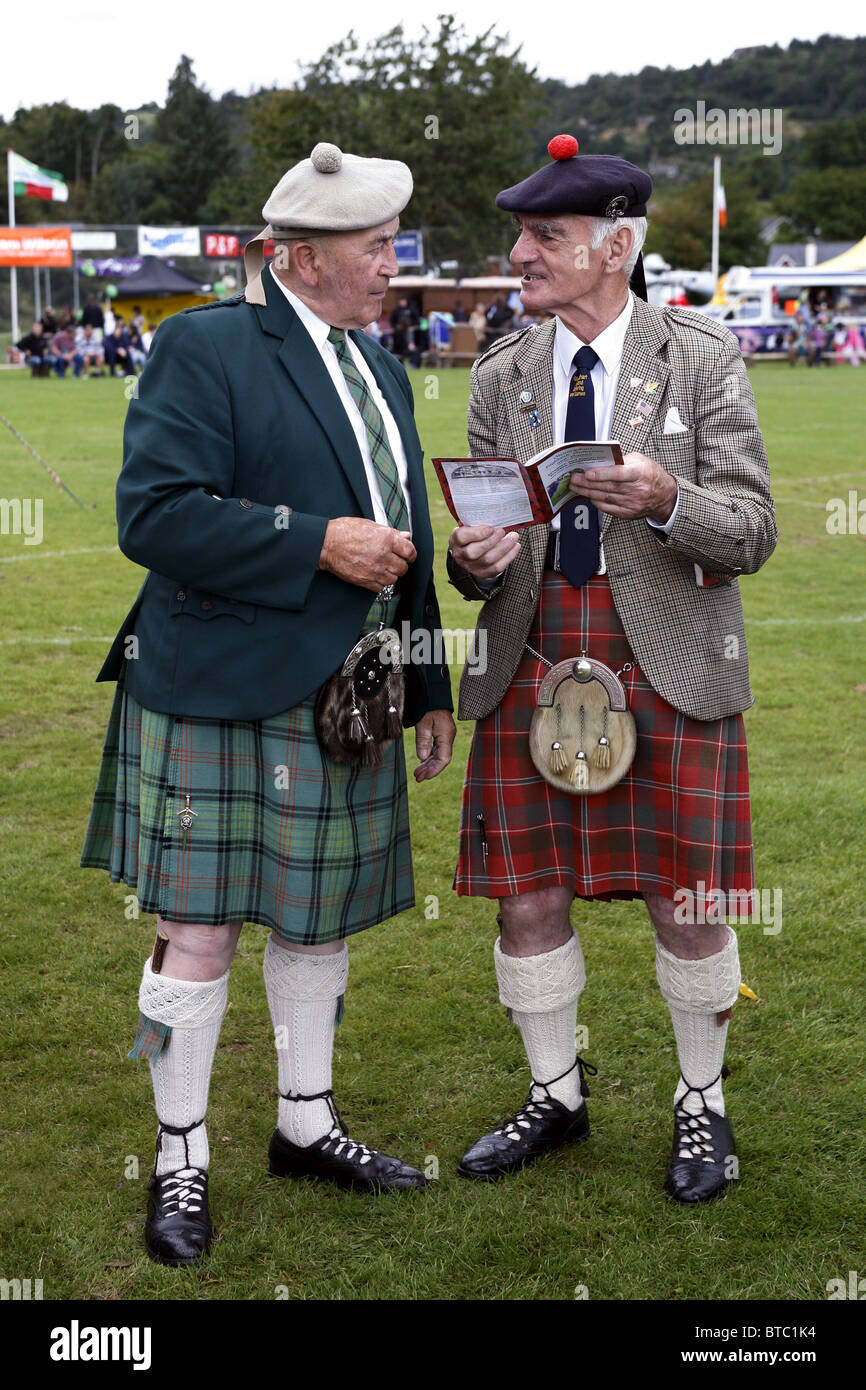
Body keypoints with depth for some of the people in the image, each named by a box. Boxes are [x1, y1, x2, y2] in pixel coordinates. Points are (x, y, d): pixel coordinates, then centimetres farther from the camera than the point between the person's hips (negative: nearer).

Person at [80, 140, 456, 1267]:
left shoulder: (379, 366, 16)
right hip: (222, 696, -7)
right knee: (200, 930, -2)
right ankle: (180, 1161, 13)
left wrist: (430, 690, 19)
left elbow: (402, 541, 22)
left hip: (344, 701, 7)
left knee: (319, 919, 15)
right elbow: (156, 517, -18)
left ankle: (307, 1124, 31)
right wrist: (317, 544, -20)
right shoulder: (203, 348, -9)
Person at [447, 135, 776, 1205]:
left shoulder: (705, 360, -3)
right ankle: (554, 1095, 28)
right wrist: (473, 561, -12)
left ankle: (701, 1104, 26)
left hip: (669, 667, -3)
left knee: (687, 906, 4)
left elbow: (754, 531, -6)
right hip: (530, 667, 3)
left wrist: (665, 501, -27)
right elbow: (487, 539, 12)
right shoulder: (501, 375, 8)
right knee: (525, 898, 7)